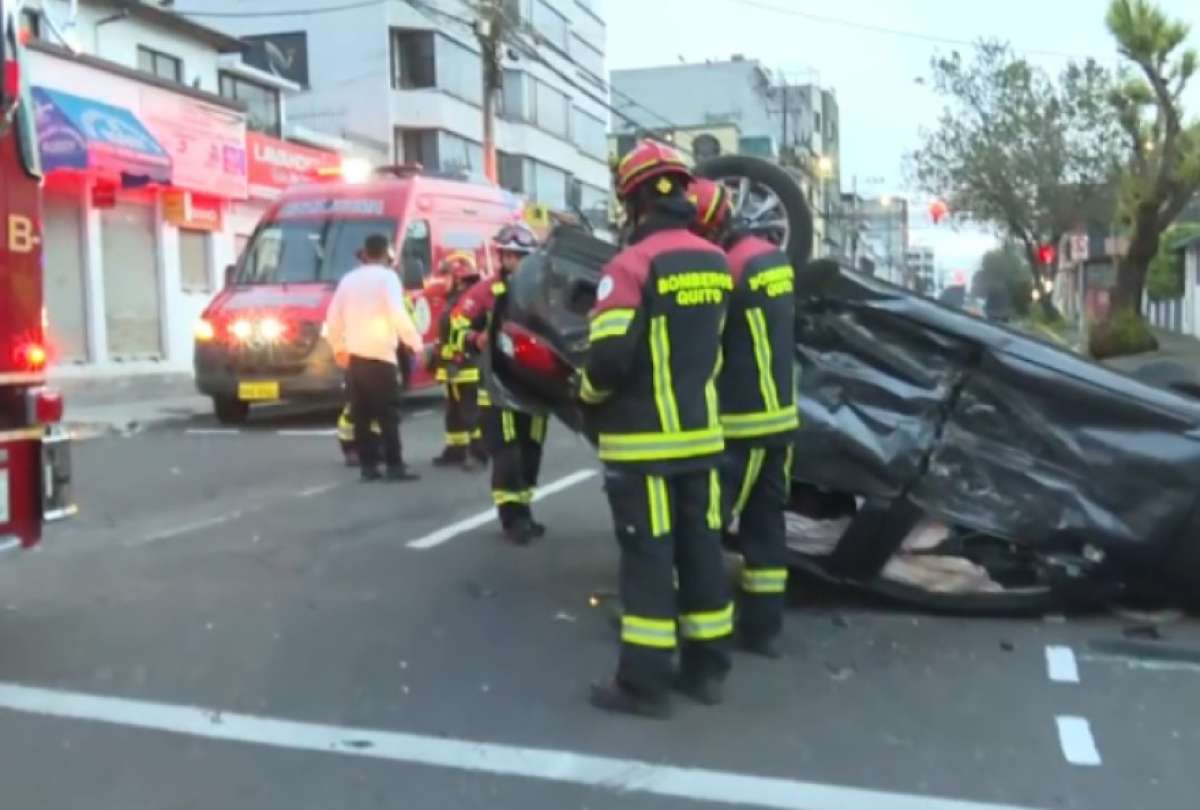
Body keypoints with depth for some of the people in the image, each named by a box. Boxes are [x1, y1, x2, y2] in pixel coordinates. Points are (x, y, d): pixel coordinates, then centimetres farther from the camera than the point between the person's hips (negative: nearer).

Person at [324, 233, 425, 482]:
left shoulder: (349, 279, 13)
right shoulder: (387, 277, -5)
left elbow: (333, 319, 14)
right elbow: (397, 314, -17)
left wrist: (338, 348, 26)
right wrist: (415, 341, -11)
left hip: (354, 356, 6)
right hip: (380, 355, -6)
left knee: (361, 415, 8)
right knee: (387, 414, -4)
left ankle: (368, 465, 9)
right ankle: (394, 466, -5)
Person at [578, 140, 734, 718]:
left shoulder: (632, 265, -15)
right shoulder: (715, 263, 6)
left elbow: (611, 355, -19)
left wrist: (588, 394, -1)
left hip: (645, 437, -6)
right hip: (701, 431, 7)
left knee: (647, 556, 0)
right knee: (701, 548, 12)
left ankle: (643, 682, 7)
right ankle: (705, 668, 23)